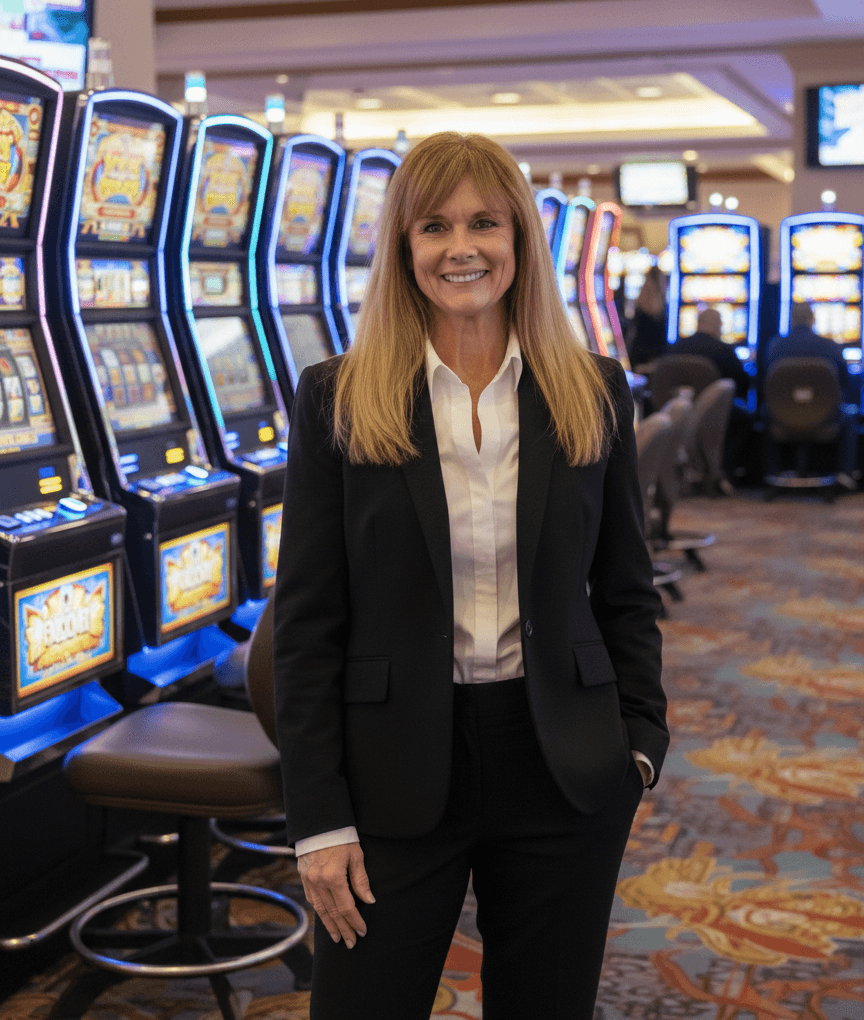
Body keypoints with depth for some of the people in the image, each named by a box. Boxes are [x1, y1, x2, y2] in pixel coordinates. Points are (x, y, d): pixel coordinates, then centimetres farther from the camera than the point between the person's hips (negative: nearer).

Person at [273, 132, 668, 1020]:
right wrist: (319, 819, -7)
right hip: (396, 777, -1)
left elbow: (625, 592, 10)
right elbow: (305, 621, -4)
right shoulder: (336, 402, -4)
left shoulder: (594, 395, 2)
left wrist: (640, 740, 0)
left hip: (564, 775, 2)